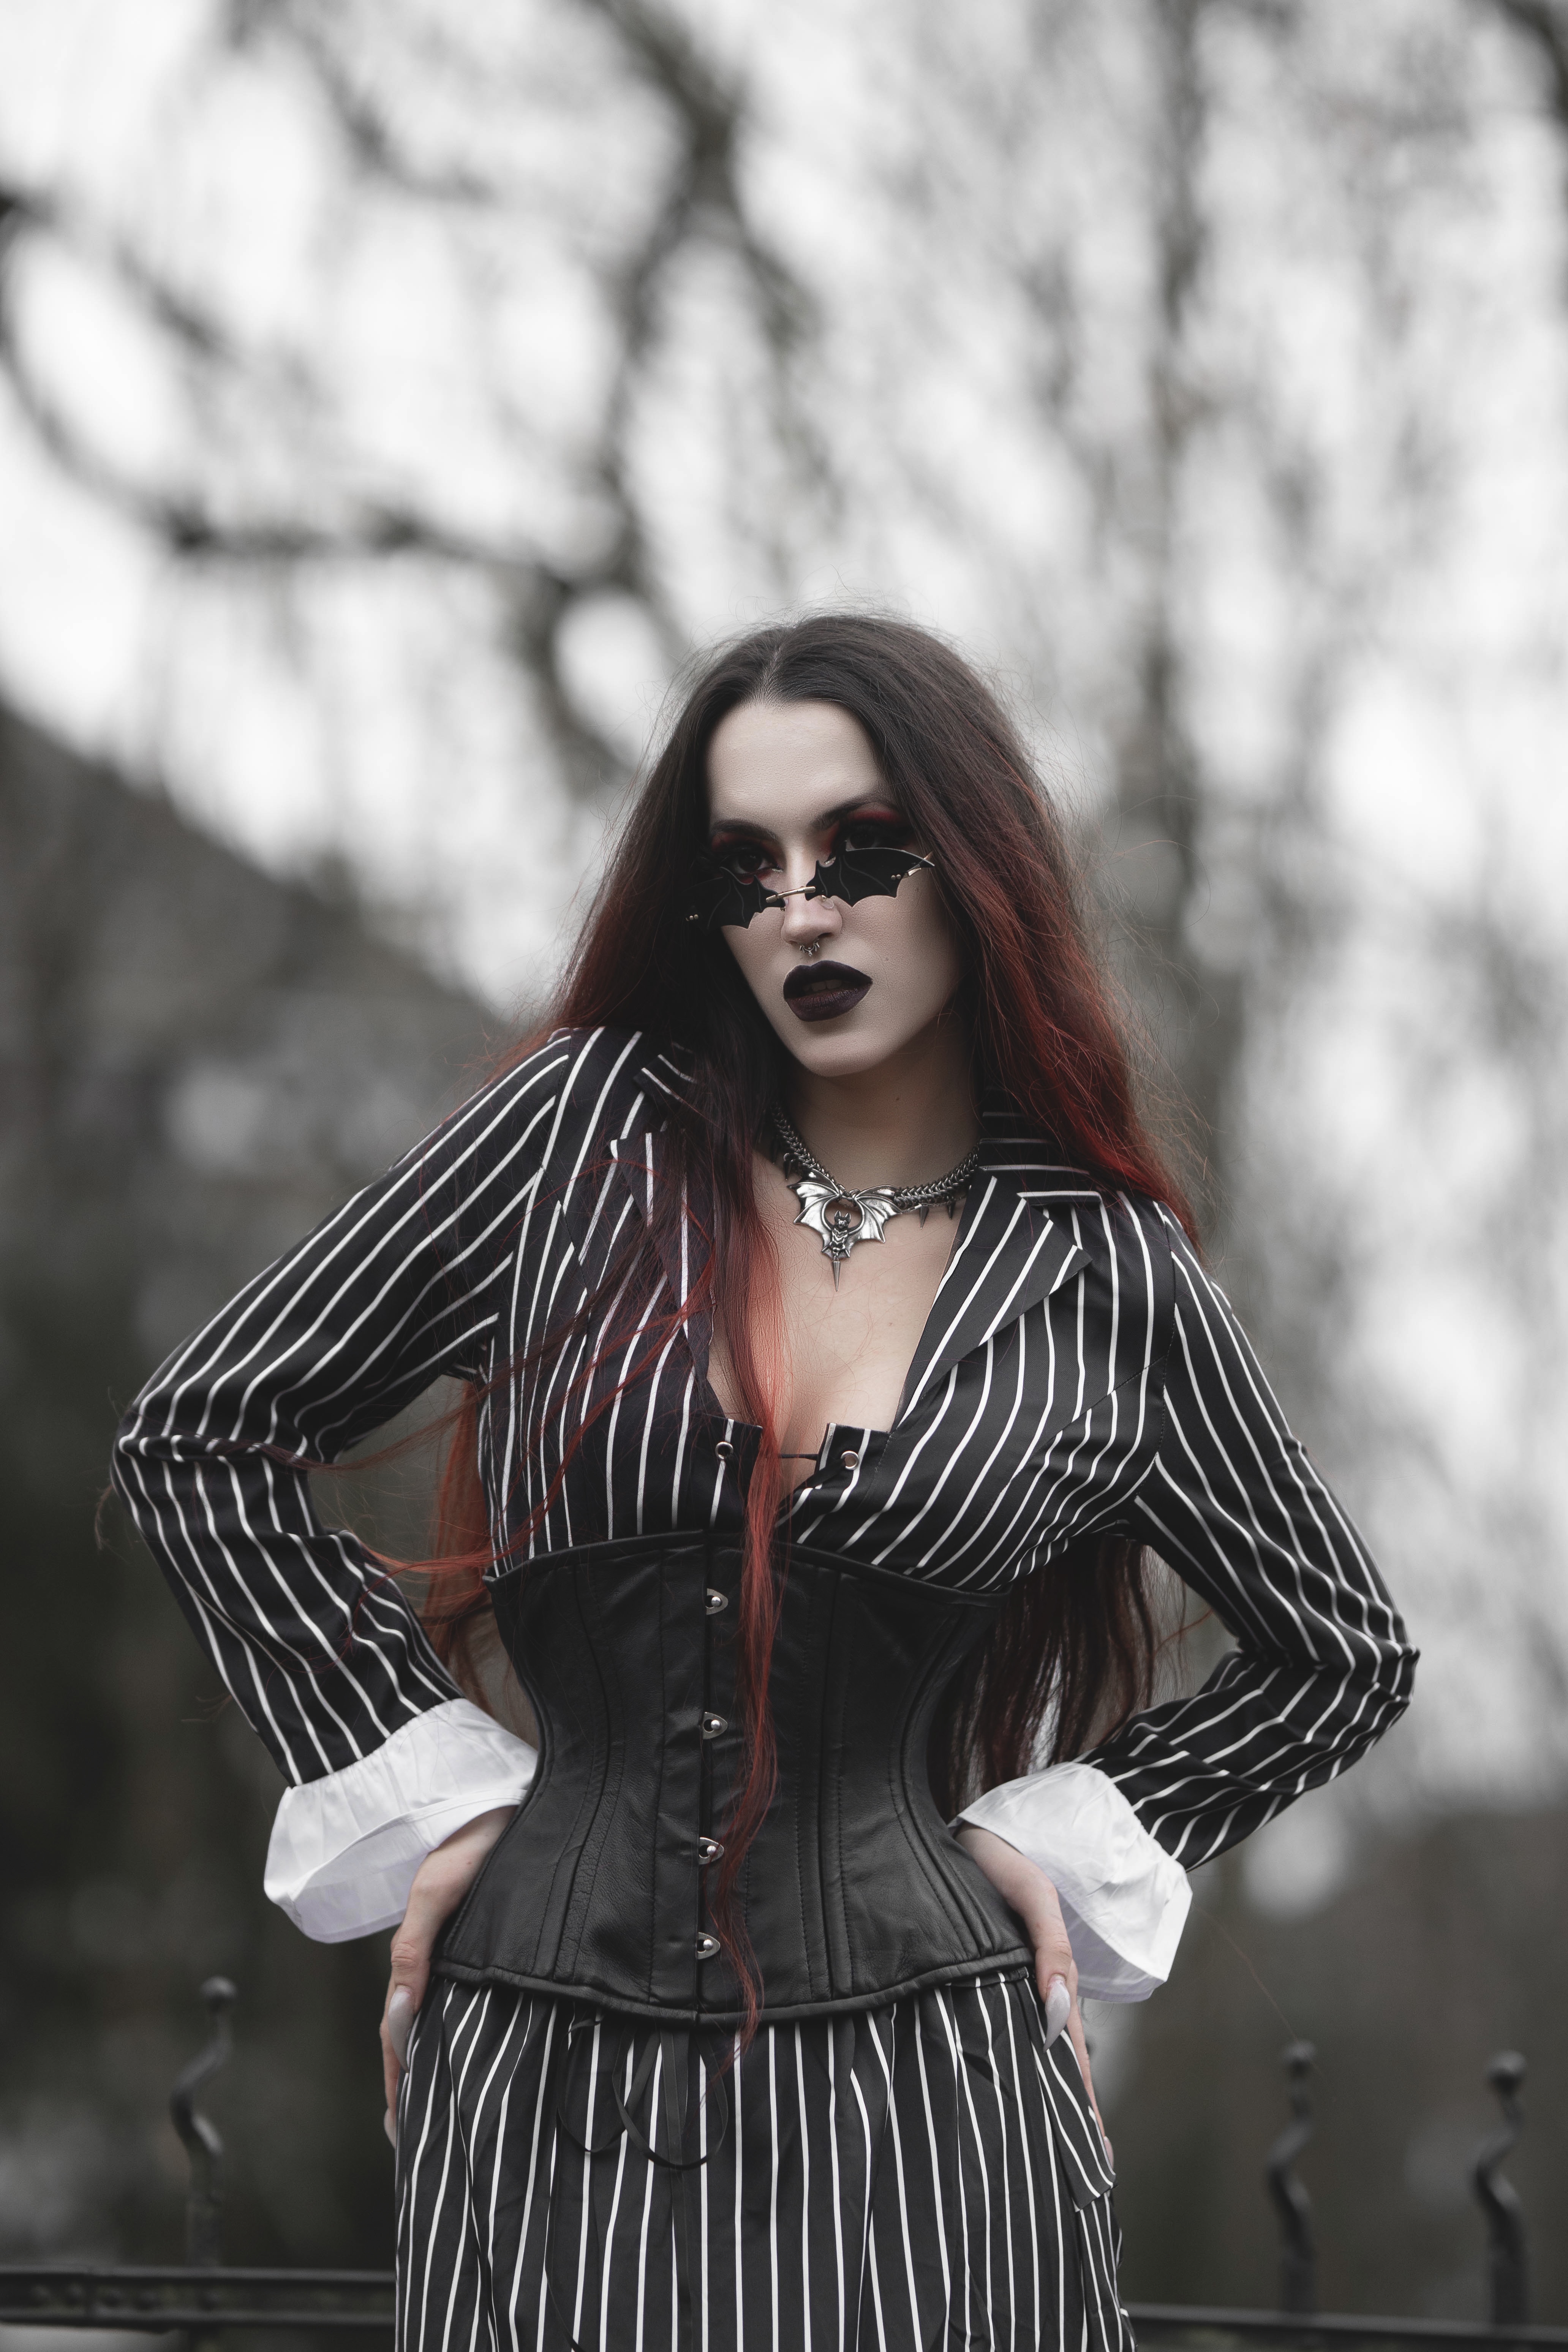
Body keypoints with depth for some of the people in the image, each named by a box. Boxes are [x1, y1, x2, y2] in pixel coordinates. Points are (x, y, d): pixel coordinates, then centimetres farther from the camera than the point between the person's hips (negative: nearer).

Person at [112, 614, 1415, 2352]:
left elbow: (1342, 1656, 18)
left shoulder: (1108, 1276, 4)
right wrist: (424, 1774, 2)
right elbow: (200, 1440, 7)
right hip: (548, 2088, 0)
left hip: (916, 2091, 0)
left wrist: (1060, 1833, 6)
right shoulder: (587, 1129, 3)